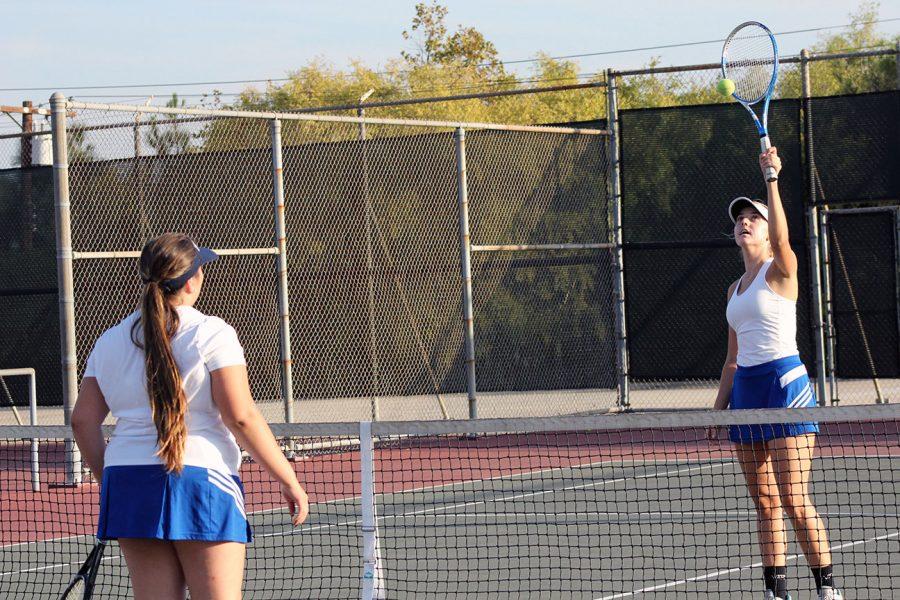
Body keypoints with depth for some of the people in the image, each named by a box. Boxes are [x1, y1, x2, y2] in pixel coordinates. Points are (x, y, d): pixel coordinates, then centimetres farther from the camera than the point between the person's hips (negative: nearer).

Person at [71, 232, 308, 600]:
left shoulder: (110, 342, 10)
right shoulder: (211, 334, -7)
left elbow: (83, 420, 10)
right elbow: (241, 417, -12)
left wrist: (109, 480, 22)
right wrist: (289, 481, -5)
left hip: (129, 486, 5)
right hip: (201, 480, -5)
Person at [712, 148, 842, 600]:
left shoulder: (780, 270, -2)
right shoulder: (735, 289, 18)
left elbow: (781, 235, -25)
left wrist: (771, 178, -31)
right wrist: (718, 407, 18)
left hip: (785, 383, -7)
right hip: (745, 390, 7)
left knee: (795, 502, -12)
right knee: (765, 504, 6)